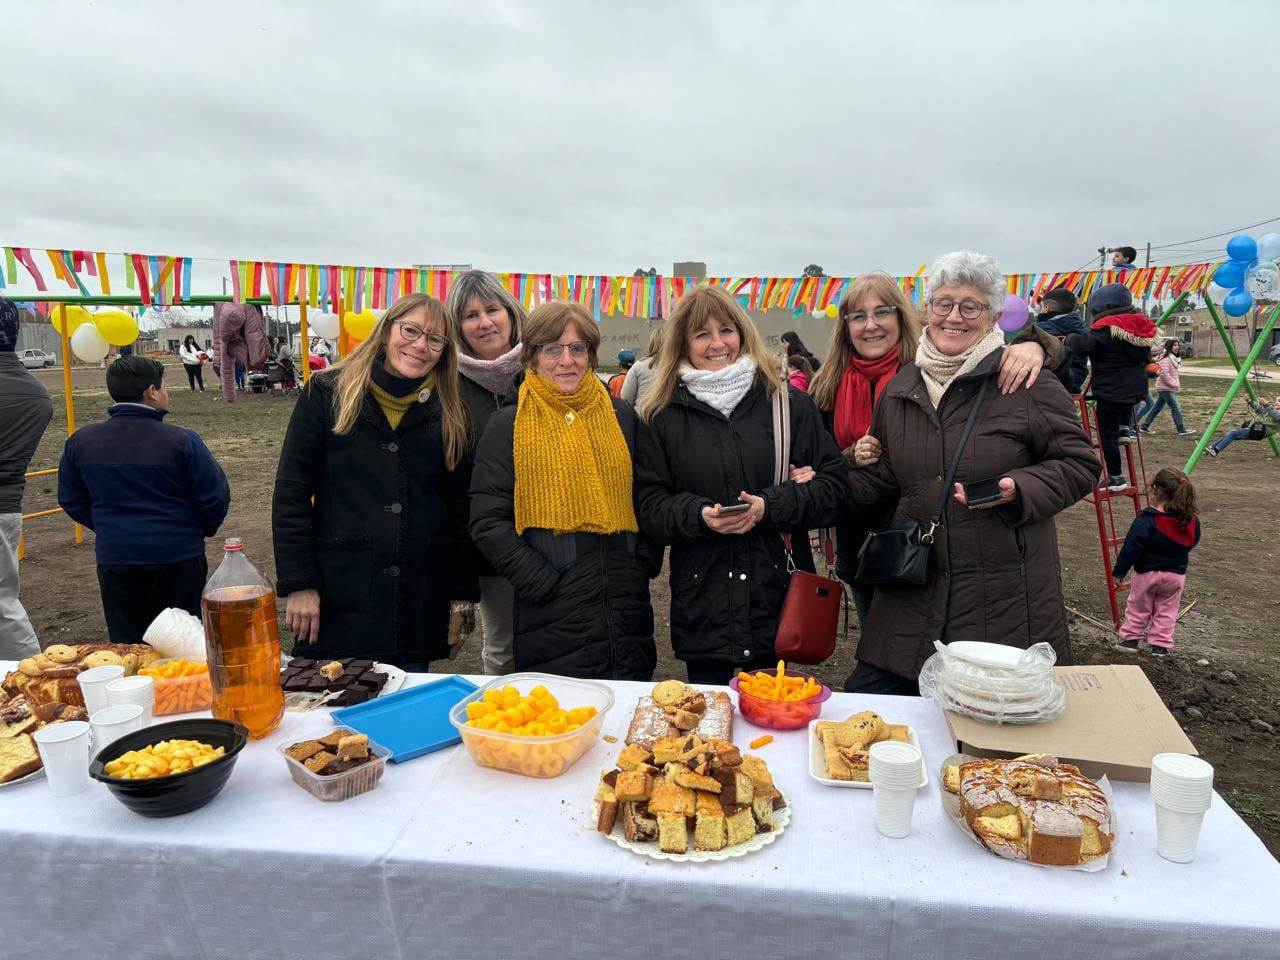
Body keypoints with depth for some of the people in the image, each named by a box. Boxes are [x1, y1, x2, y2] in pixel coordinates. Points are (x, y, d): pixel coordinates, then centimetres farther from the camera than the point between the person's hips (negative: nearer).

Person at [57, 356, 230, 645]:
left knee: (126, 645, 15)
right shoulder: (182, 440, -14)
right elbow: (215, 496, -10)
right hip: (177, 557, -3)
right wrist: (203, 530, 10)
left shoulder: (80, 441, -1)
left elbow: (71, 500, 9)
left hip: (113, 558, 4)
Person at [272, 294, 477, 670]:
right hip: (338, 599, -2)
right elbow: (291, 492, -3)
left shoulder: (447, 414, 6)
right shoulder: (327, 394, -1)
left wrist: (462, 596, 6)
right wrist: (298, 583, -8)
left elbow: (459, 511, 8)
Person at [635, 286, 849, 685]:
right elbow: (648, 506, 2)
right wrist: (700, 515, -16)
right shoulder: (664, 416, 4)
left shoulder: (788, 402, 3)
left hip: (778, 599, 0)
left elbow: (834, 487, 1)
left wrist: (770, 506, -15)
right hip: (702, 606, 1)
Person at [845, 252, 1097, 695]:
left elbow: (1078, 464, -1)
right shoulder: (900, 388, 11)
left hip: (1005, 602, -4)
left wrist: (1018, 489, -18)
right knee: (866, 693, 5)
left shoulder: (1028, 383, -5)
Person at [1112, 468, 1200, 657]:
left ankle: (1130, 639, 20)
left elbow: (1131, 548, -21)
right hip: (1176, 574, 4)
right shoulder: (1191, 521, -6)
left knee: (1137, 608, 13)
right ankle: (1161, 645, 16)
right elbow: (1191, 543, 10)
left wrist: (1119, 570, -13)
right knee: (1166, 611, 15)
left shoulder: (1146, 520, -23)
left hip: (1146, 573, -4)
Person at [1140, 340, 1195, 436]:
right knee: (1176, 407, -9)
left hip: (1168, 388, 10)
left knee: (1157, 406, 11)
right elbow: (1164, 374, -23)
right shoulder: (1165, 359, -15)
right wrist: (1175, 385, -18)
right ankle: (1181, 430, -8)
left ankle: (1145, 426, 15)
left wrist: (1177, 384, 10)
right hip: (1166, 388, -10)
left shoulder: (1173, 358, 15)